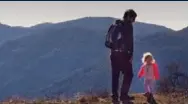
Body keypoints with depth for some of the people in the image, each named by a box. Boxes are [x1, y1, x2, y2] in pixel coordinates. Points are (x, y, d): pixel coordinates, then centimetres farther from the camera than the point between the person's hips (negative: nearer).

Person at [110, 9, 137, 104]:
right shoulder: (128, 25, -6)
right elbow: (129, 40, -13)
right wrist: (131, 54, -12)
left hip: (114, 53, 7)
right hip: (123, 53, -7)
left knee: (115, 75, 9)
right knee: (128, 74, 3)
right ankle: (123, 95, 1)